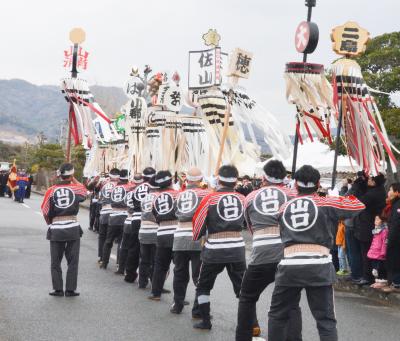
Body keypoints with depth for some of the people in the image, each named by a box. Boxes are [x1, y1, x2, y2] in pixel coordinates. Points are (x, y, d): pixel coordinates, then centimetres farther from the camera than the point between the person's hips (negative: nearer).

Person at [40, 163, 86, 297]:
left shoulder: (51, 190, -3)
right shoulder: (76, 188, -4)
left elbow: (45, 211, 1)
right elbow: (84, 191, 21)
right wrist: (74, 179, 18)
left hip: (56, 229, 1)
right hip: (73, 228, -1)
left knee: (56, 261, 12)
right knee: (73, 261, 9)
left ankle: (58, 289, 12)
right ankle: (70, 290, 8)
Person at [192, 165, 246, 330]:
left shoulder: (210, 198, -6)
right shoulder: (242, 199, 4)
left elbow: (198, 222, 0)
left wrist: (196, 237, 19)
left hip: (214, 249, -2)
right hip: (237, 247, 3)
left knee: (203, 286, 16)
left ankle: (206, 322, 14)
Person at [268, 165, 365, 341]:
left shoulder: (284, 208, 15)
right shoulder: (325, 203, 5)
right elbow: (359, 205, 14)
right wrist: (340, 198, 32)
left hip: (289, 266, 3)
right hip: (319, 267, -2)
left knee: (277, 315, 18)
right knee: (326, 321, 2)